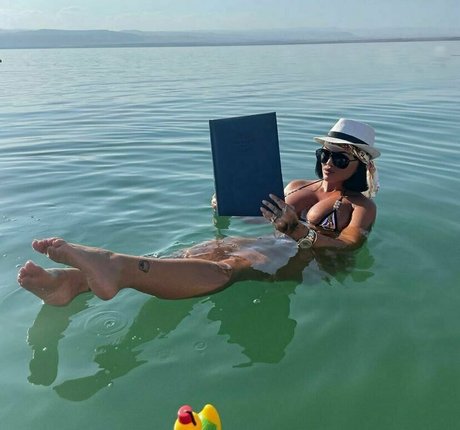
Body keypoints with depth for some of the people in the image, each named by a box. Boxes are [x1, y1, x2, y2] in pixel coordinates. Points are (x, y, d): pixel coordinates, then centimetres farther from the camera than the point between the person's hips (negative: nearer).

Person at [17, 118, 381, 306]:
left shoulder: (362, 206, 9)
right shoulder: (297, 186, 26)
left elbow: (345, 247, -11)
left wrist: (295, 229, -27)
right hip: (266, 244, 5)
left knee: (229, 267, -36)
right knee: (201, 252, -24)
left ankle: (119, 268, -60)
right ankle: (73, 280, -42)